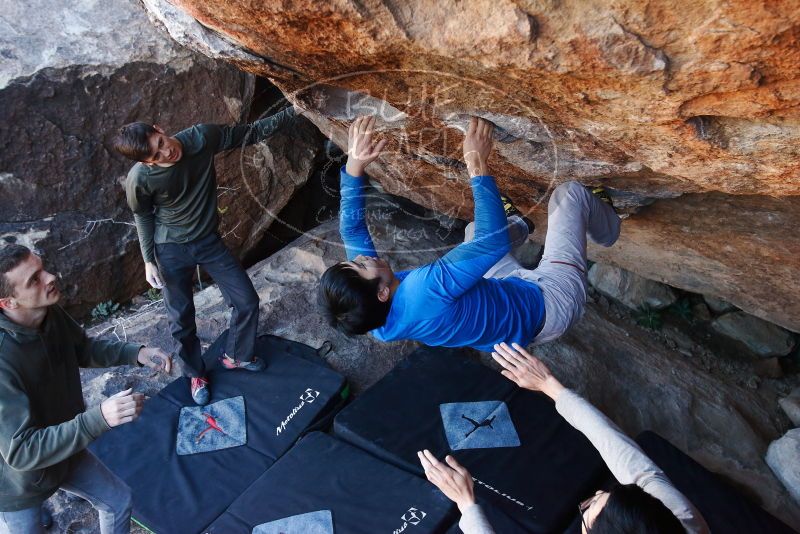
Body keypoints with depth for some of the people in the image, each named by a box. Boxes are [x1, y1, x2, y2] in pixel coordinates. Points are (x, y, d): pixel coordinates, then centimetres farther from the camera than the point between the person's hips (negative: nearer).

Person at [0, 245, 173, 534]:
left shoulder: (52, 314, -16)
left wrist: (137, 353, -10)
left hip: (65, 449, 7)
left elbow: (83, 349, 5)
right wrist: (99, 418, -46)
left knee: (119, 501, 20)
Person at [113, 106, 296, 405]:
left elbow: (252, 133, -14)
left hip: (209, 240, 2)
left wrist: (292, 112, -23)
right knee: (182, 319, 9)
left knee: (247, 301, 2)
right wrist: (148, 260, -1)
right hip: (171, 251, -2)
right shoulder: (139, 179, -24)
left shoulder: (201, 137, -22)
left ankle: (236, 356, 30)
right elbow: (143, 216, -4)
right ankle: (196, 374, 36)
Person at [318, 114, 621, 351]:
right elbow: (494, 241, -37)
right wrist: (477, 166, -33)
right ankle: (605, 231, 38)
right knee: (569, 193, 3)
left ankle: (519, 226, 57)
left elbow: (352, 231, -13)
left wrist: (354, 165, -20)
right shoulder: (425, 290, -44)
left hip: (512, 295, 7)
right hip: (550, 305, -7)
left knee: (475, 231, 23)